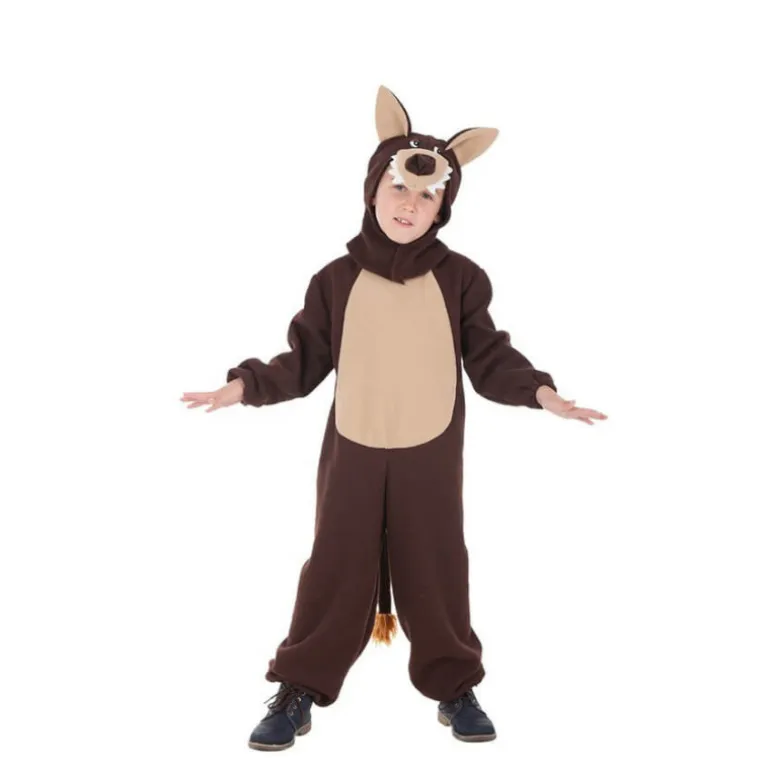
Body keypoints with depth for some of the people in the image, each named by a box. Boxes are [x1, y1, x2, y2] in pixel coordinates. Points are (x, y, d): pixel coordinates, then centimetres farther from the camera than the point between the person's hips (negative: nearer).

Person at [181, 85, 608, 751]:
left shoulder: (460, 278, -3)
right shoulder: (337, 279, -2)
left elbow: (490, 362, -2)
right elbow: (305, 363, 0)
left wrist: (540, 392, -16)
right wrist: (246, 386, -12)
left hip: (431, 458, 0)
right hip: (352, 455, 0)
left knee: (436, 572, 10)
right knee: (335, 572, 6)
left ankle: (454, 687, 26)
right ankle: (297, 695, 16)